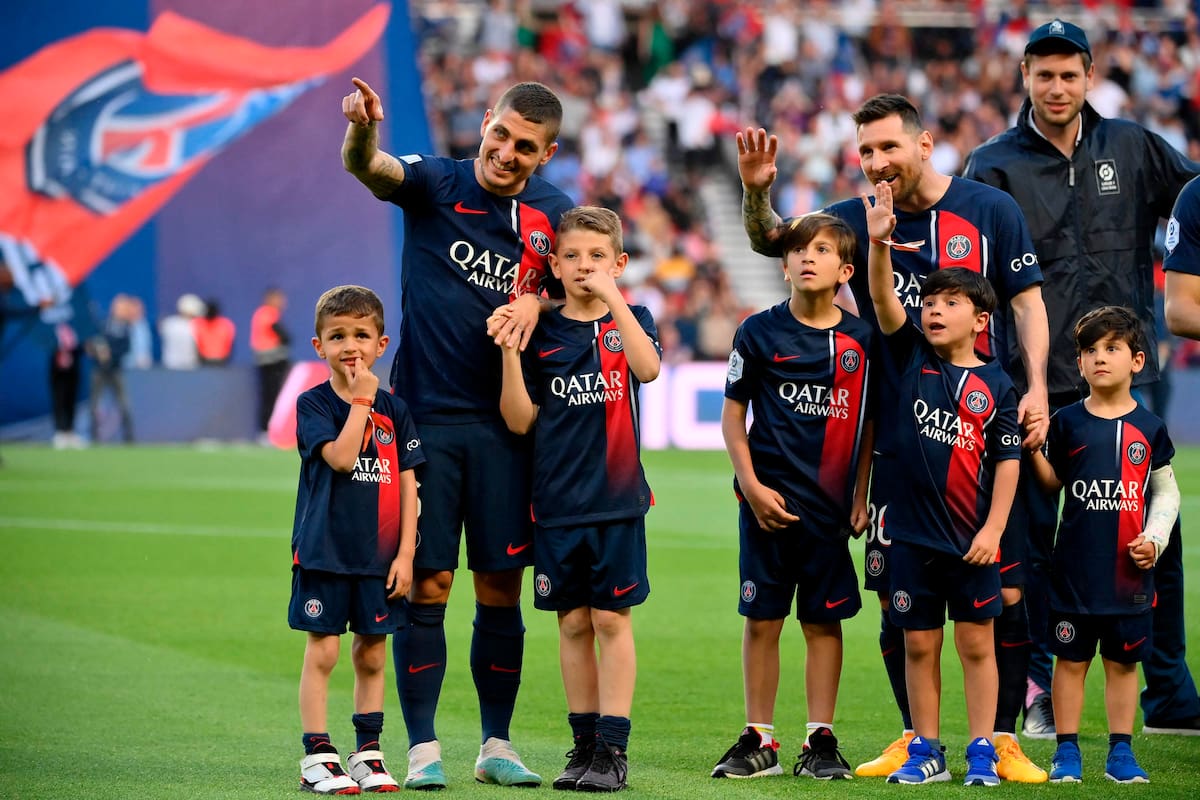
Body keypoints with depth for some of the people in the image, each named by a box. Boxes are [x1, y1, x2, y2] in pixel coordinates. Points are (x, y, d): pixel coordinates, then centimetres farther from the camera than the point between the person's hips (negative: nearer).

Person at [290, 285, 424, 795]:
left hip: (379, 556, 3)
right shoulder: (313, 404, -3)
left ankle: (368, 753, 17)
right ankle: (317, 757, 1)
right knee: (322, 651, -2)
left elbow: (406, 483, 6)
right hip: (324, 551, -3)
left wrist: (405, 552, 0)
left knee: (372, 654, 9)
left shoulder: (394, 410, 7)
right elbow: (340, 456, -19)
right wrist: (360, 399, -14)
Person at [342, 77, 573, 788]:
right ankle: (424, 747, 4)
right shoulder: (436, 184, -3)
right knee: (427, 583, -2)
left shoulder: (553, 213, 6)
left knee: (502, 587, 6)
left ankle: (497, 744, 17)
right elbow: (368, 167, -21)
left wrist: (535, 303, -7)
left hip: (503, 423, 3)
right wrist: (362, 128, -44)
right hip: (425, 415, -3)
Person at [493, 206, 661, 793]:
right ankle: (584, 744, 14)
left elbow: (648, 368, -19)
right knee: (572, 623, 6)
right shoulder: (540, 333, 5)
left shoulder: (632, 321, 4)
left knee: (612, 619, -3)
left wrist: (612, 296, -22)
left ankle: (613, 749, 0)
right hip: (557, 502, 2)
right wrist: (509, 352, -11)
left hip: (617, 500, -2)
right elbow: (521, 420, 1)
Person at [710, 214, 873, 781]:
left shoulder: (861, 340, 4)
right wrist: (751, 485, -6)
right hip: (768, 500, -1)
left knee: (824, 622, 4)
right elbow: (732, 415, 3)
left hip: (831, 505, 1)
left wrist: (860, 497, 4)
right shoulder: (760, 332, 0)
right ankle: (758, 740, 10)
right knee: (762, 620, 3)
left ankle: (821, 740, 10)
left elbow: (869, 424, 10)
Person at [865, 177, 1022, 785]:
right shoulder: (911, 359, 3)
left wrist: (993, 530, -9)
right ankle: (926, 751, 16)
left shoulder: (996, 385, -2)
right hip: (913, 531, 2)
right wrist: (879, 244, -27)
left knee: (976, 644, 4)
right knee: (919, 644, 8)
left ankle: (982, 751, 11)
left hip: (971, 539, -2)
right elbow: (884, 301, -11)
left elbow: (1007, 461, -2)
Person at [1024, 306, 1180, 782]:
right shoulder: (1068, 423, 2)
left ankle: (1120, 752, 15)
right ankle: (1067, 751, 10)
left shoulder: (1149, 427, 3)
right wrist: (1032, 450, -10)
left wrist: (1155, 538, -3)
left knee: (1123, 660, 7)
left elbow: (1166, 490, 10)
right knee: (1071, 659, 3)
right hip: (1076, 565, -1)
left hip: (1130, 569, 1)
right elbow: (1052, 483, 6)